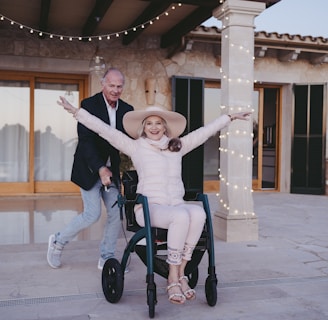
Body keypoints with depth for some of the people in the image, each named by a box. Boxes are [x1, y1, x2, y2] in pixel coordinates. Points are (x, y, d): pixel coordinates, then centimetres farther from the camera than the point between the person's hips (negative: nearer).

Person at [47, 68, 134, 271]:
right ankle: (59, 242, 18)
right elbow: (85, 140, -19)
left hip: (111, 169, 5)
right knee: (93, 214, -7)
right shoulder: (89, 105, -11)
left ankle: (107, 258, 18)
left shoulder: (126, 110, 4)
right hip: (90, 168, -5)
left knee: (116, 213, 1)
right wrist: (100, 169, -29)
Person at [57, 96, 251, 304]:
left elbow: (206, 131, 22)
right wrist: (75, 111, 0)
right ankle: (174, 278, -21)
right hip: (149, 208, -4)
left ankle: (180, 273, -20)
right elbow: (105, 130, 4)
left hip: (177, 206, 4)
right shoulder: (135, 147, 9)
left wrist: (231, 117, 25)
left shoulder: (178, 146, 17)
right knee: (182, 216, -35)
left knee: (198, 213, -31)